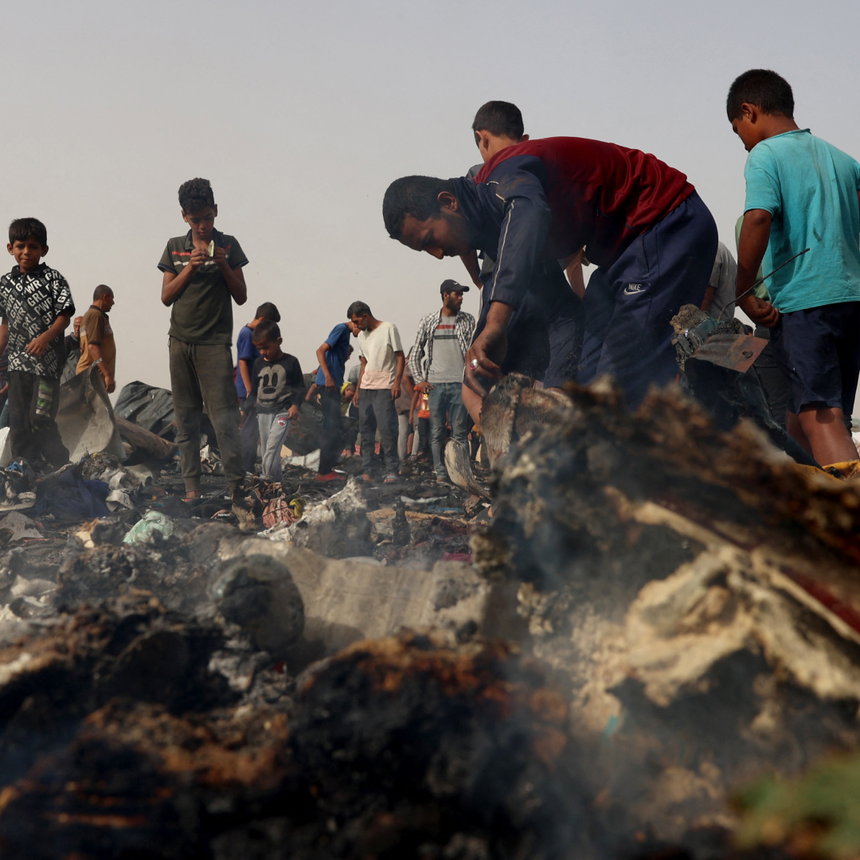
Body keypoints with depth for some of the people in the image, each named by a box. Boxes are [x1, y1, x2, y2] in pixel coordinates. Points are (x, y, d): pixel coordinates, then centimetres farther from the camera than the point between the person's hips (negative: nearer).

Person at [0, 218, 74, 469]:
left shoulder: (52, 278, -1)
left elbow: (64, 316, -7)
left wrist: (45, 337, -22)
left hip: (47, 360, -5)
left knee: (40, 419, -12)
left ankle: (62, 468, 2)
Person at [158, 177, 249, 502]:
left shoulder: (227, 245, 5)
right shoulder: (175, 248, 11)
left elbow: (241, 296, 5)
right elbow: (166, 296, 6)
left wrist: (224, 265, -10)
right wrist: (190, 267, -7)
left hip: (215, 343, -3)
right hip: (180, 341, 3)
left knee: (224, 417, -10)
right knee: (186, 417, 4)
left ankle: (236, 487, -12)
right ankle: (191, 486, 8)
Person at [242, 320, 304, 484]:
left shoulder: (290, 362, -2)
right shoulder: (259, 363, 11)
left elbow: (300, 386, 3)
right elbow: (254, 389, 20)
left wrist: (295, 404, -11)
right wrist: (246, 408, 16)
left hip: (282, 412, -6)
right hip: (262, 412, 6)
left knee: (272, 446, -19)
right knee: (265, 449, 4)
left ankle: (267, 479, -21)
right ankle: (277, 479, 10)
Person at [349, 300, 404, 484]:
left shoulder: (388, 328, -1)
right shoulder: (362, 335, 19)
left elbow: (400, 357, -4)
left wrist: (397, 382, -14)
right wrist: (358, 390, 15)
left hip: (384, 387, -7)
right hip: (365, 388, 7)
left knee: (386, 428, -13)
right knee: (365, 429, 3)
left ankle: (392, 471, -10)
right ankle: (367, 472, 5)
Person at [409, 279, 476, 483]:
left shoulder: (468, 321, 7)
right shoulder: (428, 322, 8)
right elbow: (415, 354, 13)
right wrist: (419, 380, 4)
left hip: (459, 384, -1)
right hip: (435, 384, 1)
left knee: (460, 432, -1)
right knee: (437, 432, 1)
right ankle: (441, 473, 5)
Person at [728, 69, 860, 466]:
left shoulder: (765, 155, -3)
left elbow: (758, 219, -19)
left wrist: (744, 294, -11)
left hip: (804, 300, -7)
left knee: (820, 417, -13)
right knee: (800, 421, 12)